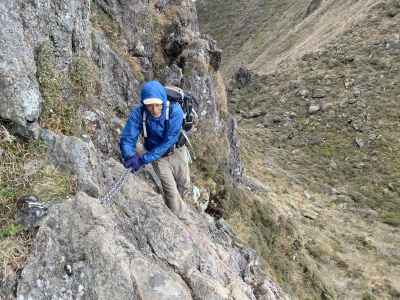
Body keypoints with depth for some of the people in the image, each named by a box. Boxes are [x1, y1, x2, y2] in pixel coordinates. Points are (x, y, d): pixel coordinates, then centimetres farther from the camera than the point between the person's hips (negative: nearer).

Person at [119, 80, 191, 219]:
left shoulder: (175, 111, -33)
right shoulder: (138, 114, -27)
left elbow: (168, 141, -34)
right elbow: (127, 139, -25)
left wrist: (144, 159, -38)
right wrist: (131, 156, -47)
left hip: (177, 152, 1)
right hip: (158, 156, 0)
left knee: (185, 187, 19)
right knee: (171, 191, -1)